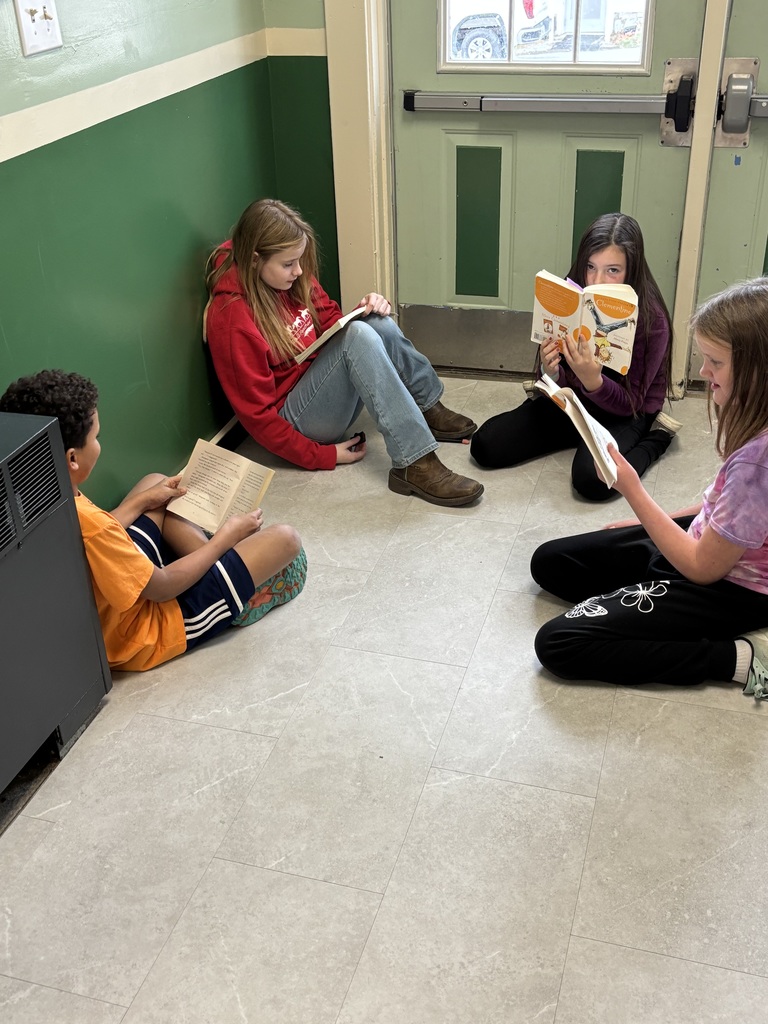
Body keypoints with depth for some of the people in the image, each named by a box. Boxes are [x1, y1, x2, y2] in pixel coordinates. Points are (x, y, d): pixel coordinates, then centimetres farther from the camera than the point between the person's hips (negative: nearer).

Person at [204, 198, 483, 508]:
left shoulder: (294, 279, -2)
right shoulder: (231, 316, -21)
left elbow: (331, 321, 14)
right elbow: (257, 414, -18)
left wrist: (369, 310, -8)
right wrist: (323, 456, -17)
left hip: (324, 387, 7)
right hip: (296, 418, -7)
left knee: (378, 323, -15)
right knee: (359, 336, -29)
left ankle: (431, 412, 0)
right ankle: (415, 464, -33)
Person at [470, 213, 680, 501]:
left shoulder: (652, 319, -22)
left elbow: (629, 404, -18)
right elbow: (564, 382, -4)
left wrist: (592, 380, -38)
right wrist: (551, 373, -29)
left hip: (624, 412, -4)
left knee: (592, 478, -33)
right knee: (486, 446, -10)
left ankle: (655, 436, -1)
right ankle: (578, 434, 11)